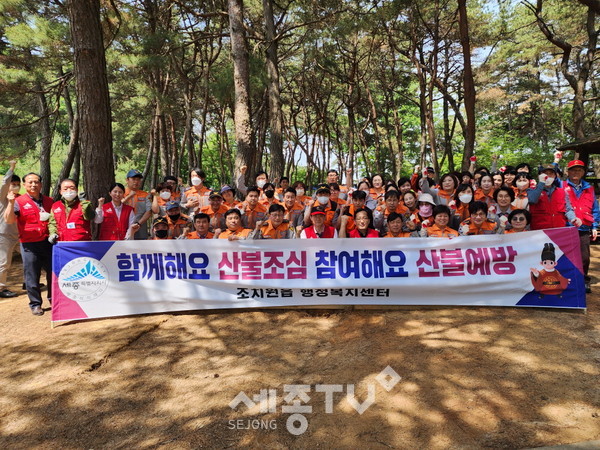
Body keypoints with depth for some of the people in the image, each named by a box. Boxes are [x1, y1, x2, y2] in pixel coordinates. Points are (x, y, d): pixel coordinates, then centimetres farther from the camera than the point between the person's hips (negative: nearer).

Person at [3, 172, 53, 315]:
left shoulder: (49, 201, 12)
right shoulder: (19, 202, -1)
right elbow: (9, 220, -14)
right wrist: (11, 203, -26)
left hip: (48, 242, 3)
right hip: (29, 245, -3)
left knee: (53, 272, 9)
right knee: (32, 276, 3)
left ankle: (53, 299, 26)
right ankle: (35, 304, 15)